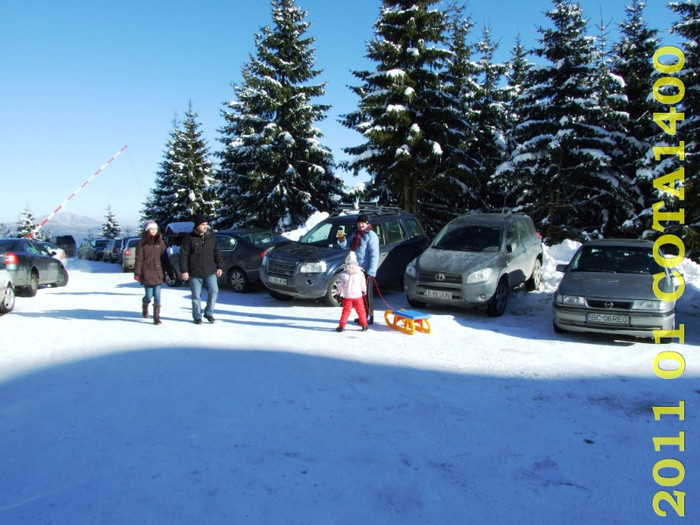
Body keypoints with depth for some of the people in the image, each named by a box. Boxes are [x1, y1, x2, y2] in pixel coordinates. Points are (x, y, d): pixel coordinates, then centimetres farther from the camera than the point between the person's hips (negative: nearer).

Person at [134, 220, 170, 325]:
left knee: (157, 296, 0)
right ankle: (145, 305, 37)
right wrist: (137, 273, -8)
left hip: (158, 273, 2)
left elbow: (164, 258, 11)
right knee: (149, 295, 2)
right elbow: (139, 259, -3)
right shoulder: (142, 243, -1)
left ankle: (156, 318, 5)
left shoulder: (160, 242, 8)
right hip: (147, 274, -2)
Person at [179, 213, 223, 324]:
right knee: (196, 296, 5)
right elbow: (183, 256, -4)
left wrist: (219, 267, 7)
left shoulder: (211, 237, 9)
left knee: (214, 291, -7)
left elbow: (217, 253, 14)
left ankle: (209, 313, 11)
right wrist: (184, 271, -9)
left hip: (210, 273, 3)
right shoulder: (189, 238, -3)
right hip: (194, 274, -2)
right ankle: (197, 316, 19)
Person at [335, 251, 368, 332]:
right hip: (358, 296, 1)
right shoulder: (360, 273, -2)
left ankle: (341, 326, -1)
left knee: (346, 311, 4)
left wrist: (339, 293, 10)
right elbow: (363, 284, 5)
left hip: (347, 296, -1)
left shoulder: (343, 274, -5)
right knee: (361, 310, 11)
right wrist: (364, 291, 20)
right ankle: (364, 325, 15)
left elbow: (340, 284, -1)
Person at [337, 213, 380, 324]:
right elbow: (347, 246, 21)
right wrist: (342, 240, -2)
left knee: (367, 294, -4)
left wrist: (371, 272, -21)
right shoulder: (356, 234, 15)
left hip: (366, 270, -8)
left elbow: (374, 255, -15)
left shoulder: (371, 235, -10)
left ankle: (369, 317, 3)